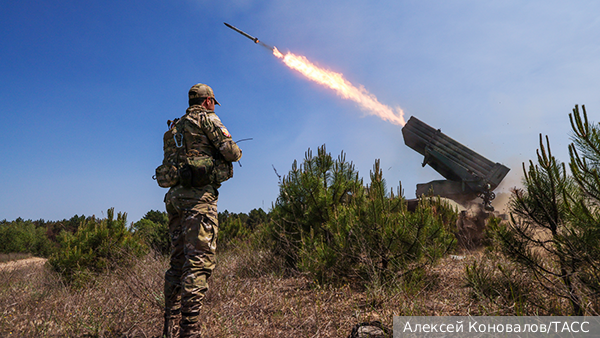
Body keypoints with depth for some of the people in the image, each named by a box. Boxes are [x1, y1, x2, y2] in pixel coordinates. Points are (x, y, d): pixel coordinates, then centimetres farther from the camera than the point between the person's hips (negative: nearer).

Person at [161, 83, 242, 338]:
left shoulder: (175, 127, 24)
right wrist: (236, 152, 15)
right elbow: (231, 151, -9)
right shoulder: (206, 118, 1)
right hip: (198, 196, -8)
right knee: (200, 261, -11)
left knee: (179, 262, 11)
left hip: (175, 196, 8)